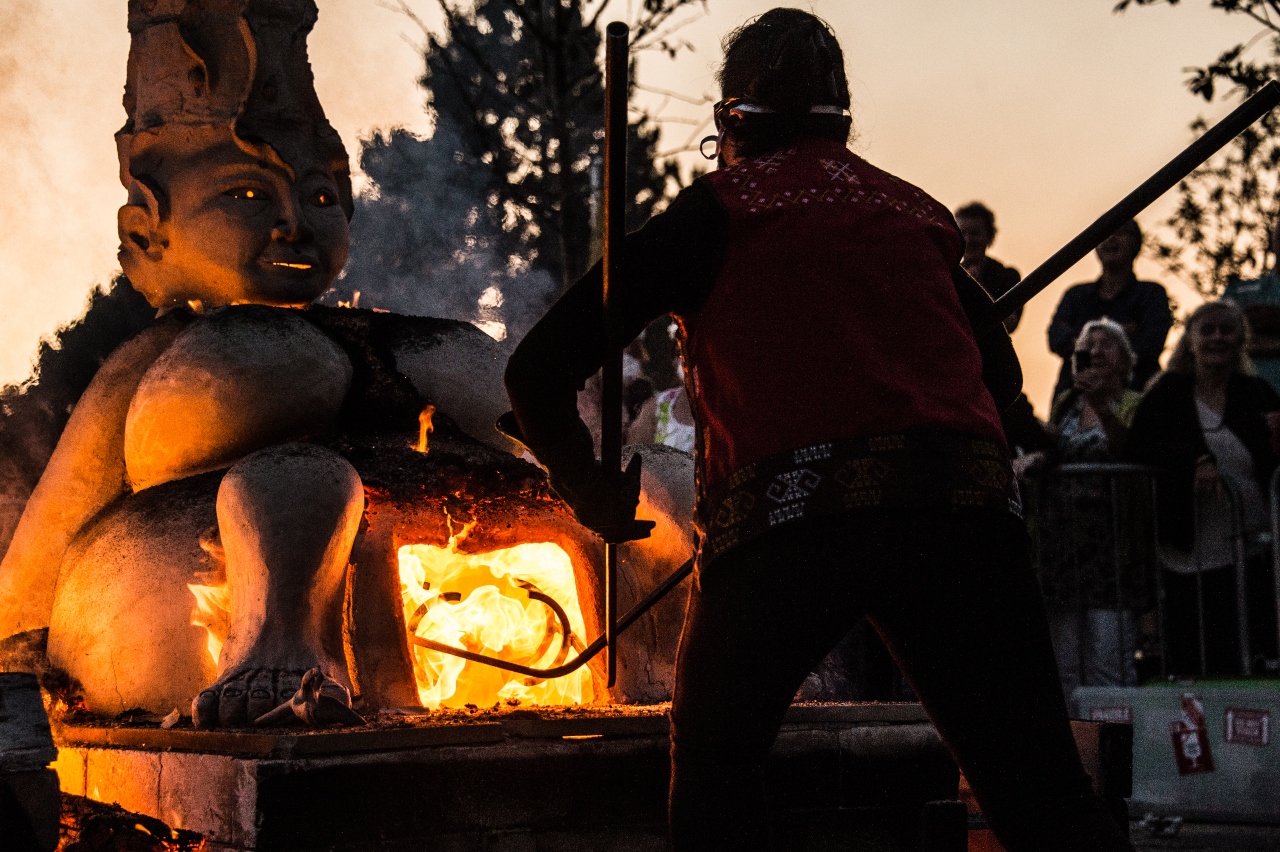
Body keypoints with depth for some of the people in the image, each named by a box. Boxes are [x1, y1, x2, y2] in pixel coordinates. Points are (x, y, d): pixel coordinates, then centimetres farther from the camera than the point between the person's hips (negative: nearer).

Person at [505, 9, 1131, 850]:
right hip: (963, 499, 3)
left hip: (786, 521, -3)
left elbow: (539, 372, 9)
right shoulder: (917, 210, 22)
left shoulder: (722, 206, 12)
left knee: (716, 761, 20)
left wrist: (591, 490, 23)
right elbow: (1002, 371, 33)